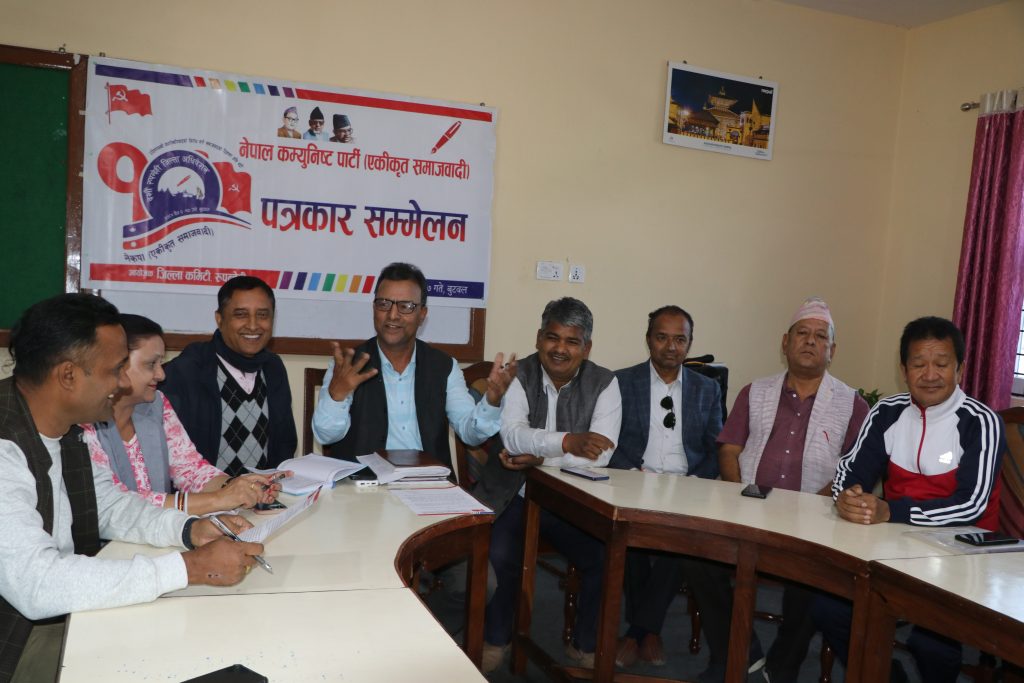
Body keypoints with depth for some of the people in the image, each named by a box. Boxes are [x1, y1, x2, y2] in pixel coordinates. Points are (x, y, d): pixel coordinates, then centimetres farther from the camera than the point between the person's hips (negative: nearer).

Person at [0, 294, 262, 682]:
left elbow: (107, 505, 10)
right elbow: (38, 586, -35)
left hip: (69, 611, 8)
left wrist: (190, 529, -7)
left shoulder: (65, 426, -2)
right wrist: (191, 567, -31)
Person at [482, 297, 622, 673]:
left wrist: (541, 458, -22)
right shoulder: (520, 374, -3)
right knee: (499, 556, -25)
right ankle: (495, 639, 6)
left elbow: (601, 455, -13)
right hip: (519, 497, -1)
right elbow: (513, 434, -19)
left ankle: (585, 645, 11)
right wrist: (567, 442, -35)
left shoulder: (604, 383, -2)